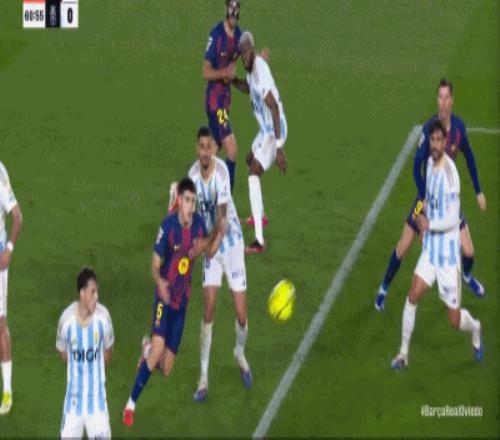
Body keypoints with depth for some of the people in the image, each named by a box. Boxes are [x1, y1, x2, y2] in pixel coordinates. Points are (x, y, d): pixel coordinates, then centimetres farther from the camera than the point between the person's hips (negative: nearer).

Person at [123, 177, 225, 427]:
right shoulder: (168, 226, -17)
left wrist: (219, 234, -9)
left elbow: (209, 251, 12)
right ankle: (131, 403, -16)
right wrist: (160, 281, -34)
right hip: (165, 296, -5)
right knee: (159, 345, -28)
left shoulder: (198, 223, -4)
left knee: (165, 370, 7)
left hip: (182, 301, 5)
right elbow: (155, 264, -13)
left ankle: (148, 349, 42)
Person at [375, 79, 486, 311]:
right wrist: (424, 199, -26)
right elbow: (417, 166, -20)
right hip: (428, 194, -3)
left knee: (468, 252, 0)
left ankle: (467, 276, 34)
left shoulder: (459, 126, -9)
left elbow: (469, 157, 8)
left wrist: (478, 191, 10)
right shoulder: (429, 128, -21)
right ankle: (384, 289, 19)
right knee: (403, 247, -3)